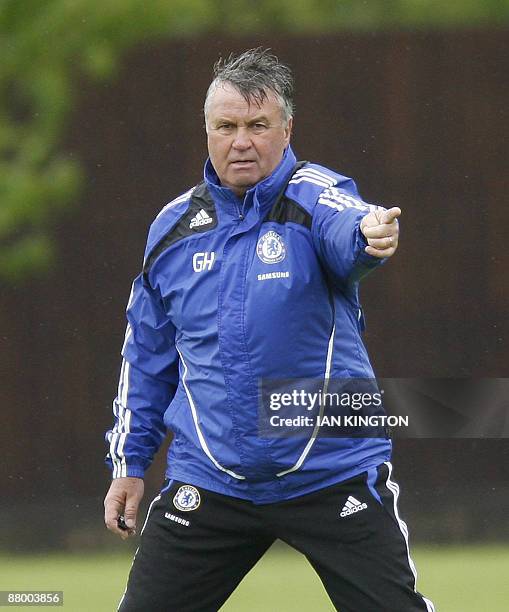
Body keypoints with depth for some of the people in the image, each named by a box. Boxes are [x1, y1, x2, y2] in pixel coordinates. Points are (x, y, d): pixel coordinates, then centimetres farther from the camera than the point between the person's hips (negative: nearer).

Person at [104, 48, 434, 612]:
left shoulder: (314, 196, -7)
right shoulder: (174, 227, 6)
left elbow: (346, 232, -32)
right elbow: (147, 357, 17)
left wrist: (370, 235, -55)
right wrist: (129, 463, 15)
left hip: (331, 474, -3)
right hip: (208, 478, 3)